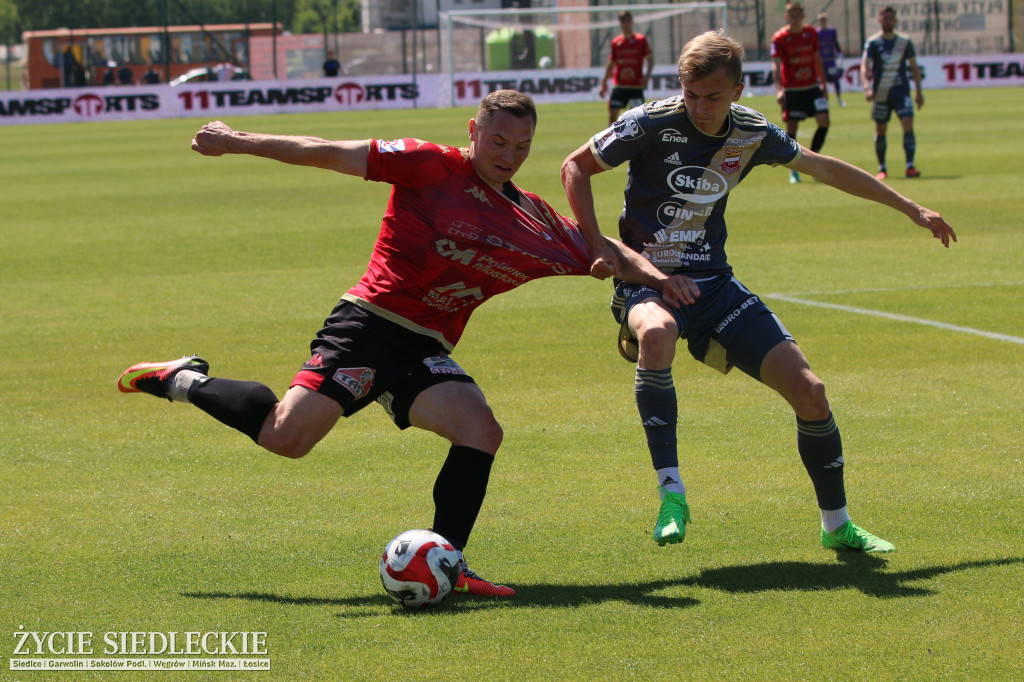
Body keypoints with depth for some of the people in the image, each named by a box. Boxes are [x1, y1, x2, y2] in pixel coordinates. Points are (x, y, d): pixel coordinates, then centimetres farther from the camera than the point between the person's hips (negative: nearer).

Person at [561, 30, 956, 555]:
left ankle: (836, 525, 14)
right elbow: (576, 167, -3)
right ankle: (670, 491, -34)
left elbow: (824, 168, 16)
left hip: (713, 284, 4)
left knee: (808, 390, -6)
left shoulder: (752, 133, -1)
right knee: (657, 332, -42)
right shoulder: (652, 124, -14)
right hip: (648, 284, -4)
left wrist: (910, 208, 24)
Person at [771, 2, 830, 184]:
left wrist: (823, 83, 18)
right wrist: (779, 89, -32)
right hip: (791, 90, -4)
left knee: (824, 122, -9)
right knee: (791, 128, -3)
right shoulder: (779, 38, -9)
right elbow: (776, 65, -18)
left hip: (812, 86, 4)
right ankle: (793, 170, 8)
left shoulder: (811, 33, 5)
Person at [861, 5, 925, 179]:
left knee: (908, 126, -16)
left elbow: (914, 67, 12)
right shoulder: (873, 42, -2)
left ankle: (910, 166, -20)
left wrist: (919, 91, 8)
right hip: (881, 94, 0)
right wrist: (867, 87, -26)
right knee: (880, 131, 7)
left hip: (902, 93, 1)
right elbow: (864, 66, -10)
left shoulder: (905, 42, 5)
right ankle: (882, 168, 21)